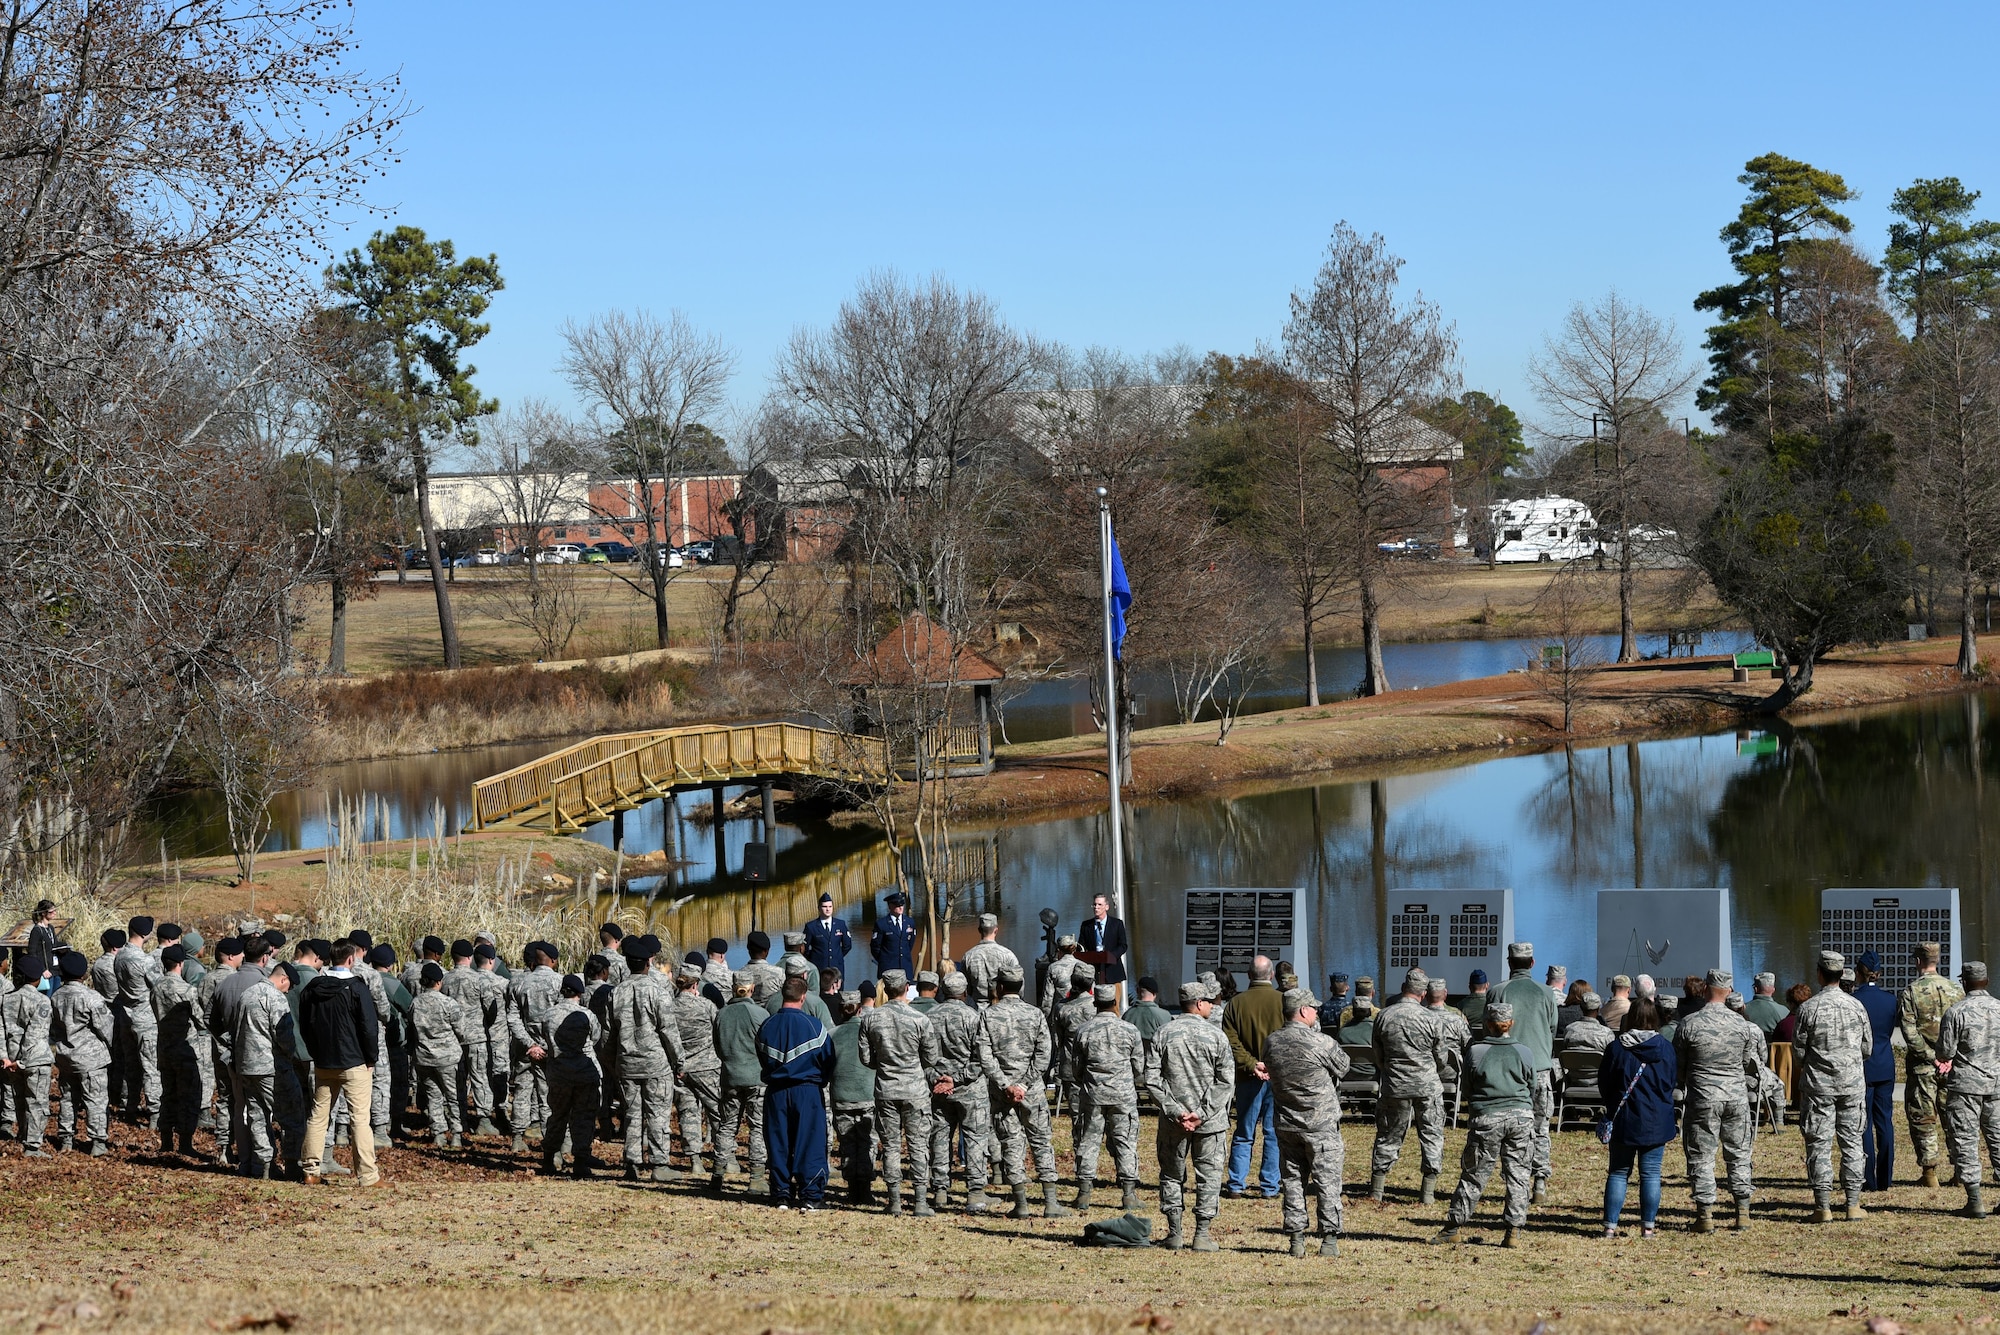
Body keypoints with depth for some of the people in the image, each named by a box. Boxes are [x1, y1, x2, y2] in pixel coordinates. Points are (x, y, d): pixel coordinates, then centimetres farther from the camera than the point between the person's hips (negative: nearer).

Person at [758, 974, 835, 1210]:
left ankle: (781, 1195, 8)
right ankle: (810, 1196, 0)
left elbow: (763, 1060, 12)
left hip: (776, 1093, 3)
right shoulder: (814, 1026, -9)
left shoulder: (766, 1026, 1)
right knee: (810, 1144, 2)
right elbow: (828, 1060, -1)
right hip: (808, 1092, -3)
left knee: (778, 1145, 8)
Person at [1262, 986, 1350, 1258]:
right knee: (1327, 1182, 4)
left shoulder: (1271, 1043, -1)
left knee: (1292, 1181, 10)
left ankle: (1296, 1239, 10)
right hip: (1321, 1125, -4)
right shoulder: (1322, 1042, -16)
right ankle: (1329, 1240, 4)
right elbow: (1342, 1068, 1)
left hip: (1286, 1123, 4)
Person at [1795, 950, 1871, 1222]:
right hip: (1852, 1083, 3)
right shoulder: (1856, 1006, -1)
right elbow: (1867, 1048, 7)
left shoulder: (1808, 1008, -10)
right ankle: (1853, 1204, 9)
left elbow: (1798, 1051, -3)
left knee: (1819, 1145, 2)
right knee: (1852, 1142, 9)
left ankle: (1823, 1207, 1)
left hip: (1818, 1084, -3)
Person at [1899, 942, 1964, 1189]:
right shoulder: (1956, 990, 3)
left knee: (1922, 1118, 4)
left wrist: (1930, 1057, -11)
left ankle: (1930, 1172, 2)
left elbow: (1910, 1032, -15)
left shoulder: (1910, 992, -8)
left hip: (1923, 1066, -4)